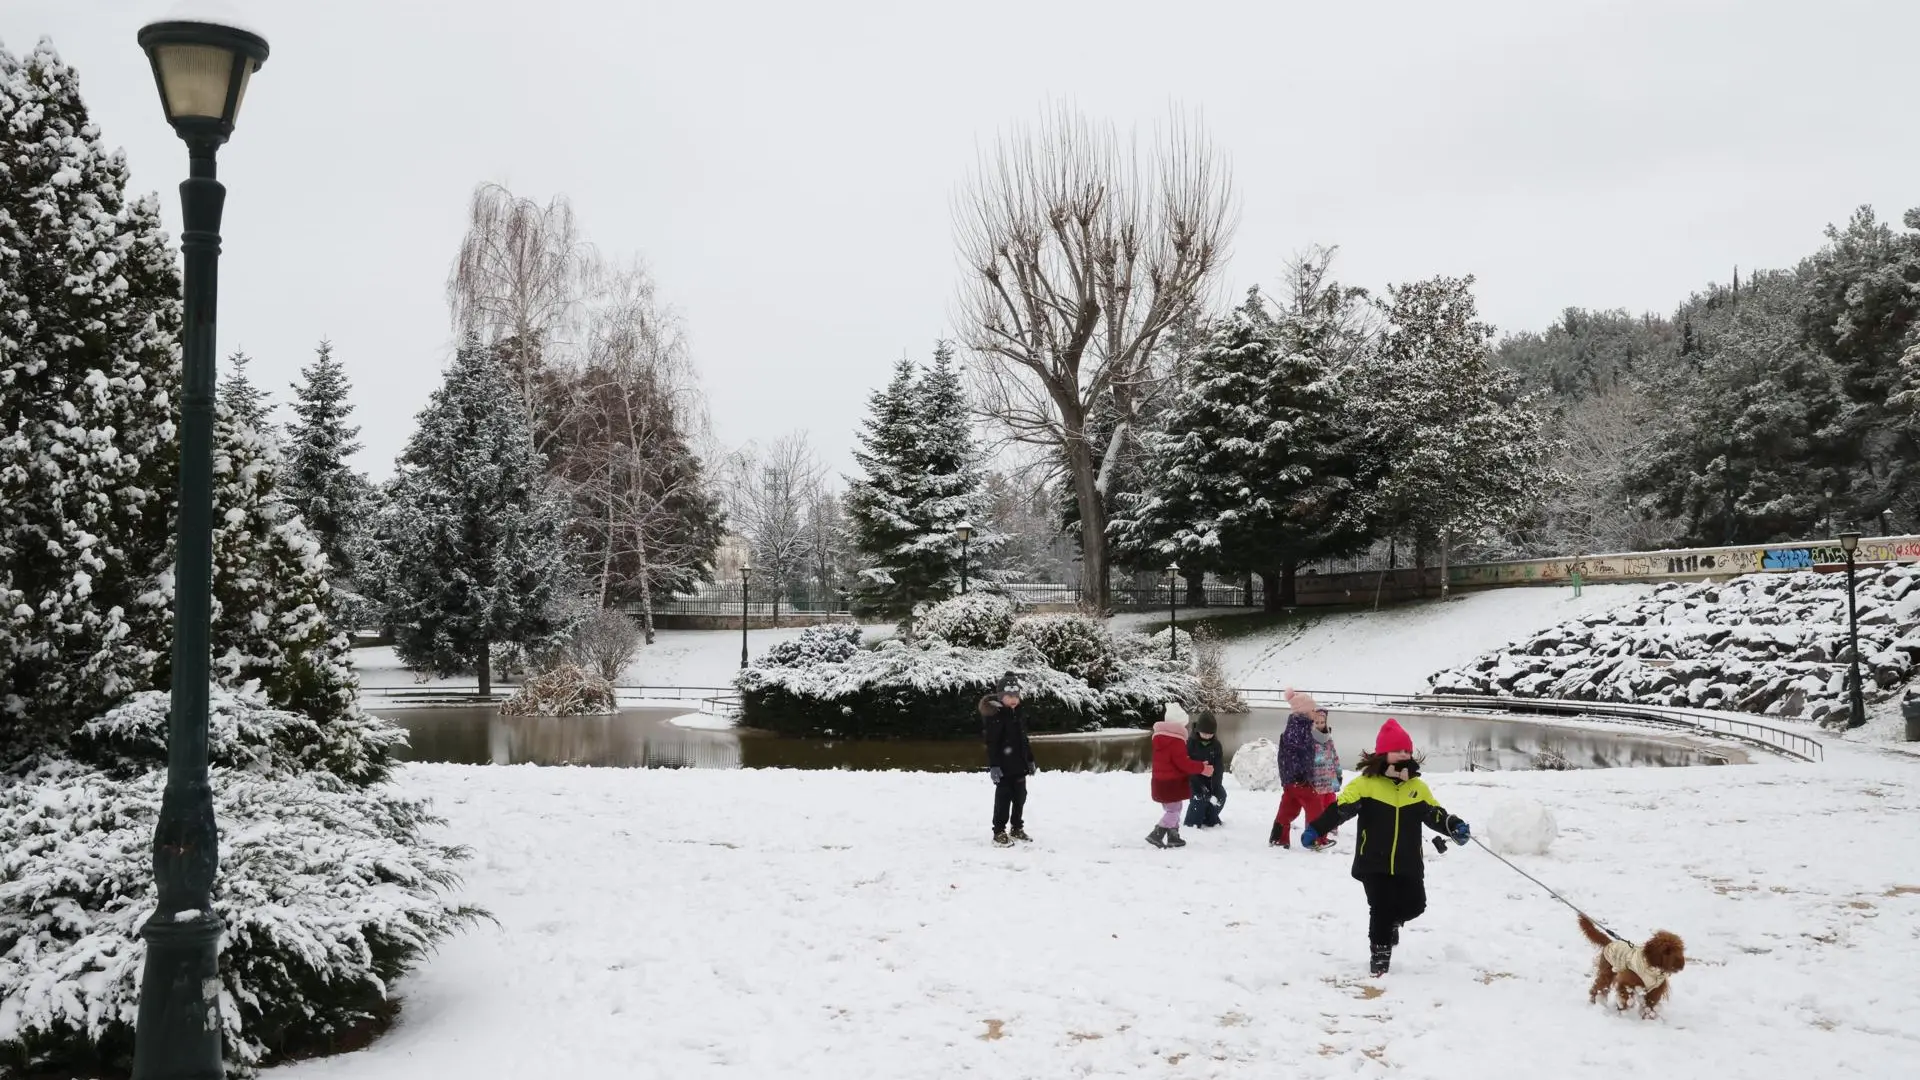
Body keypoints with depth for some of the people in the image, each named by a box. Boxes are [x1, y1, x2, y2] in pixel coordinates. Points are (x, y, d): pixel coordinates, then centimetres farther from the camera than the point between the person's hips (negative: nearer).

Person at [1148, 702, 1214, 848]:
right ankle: (1156, 835, -9)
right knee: (1173, 810, -2)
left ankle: (1173, 837, 20)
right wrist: (1202, 768, -10)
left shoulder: (1160, 736, 11)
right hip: (1172, 783, -9)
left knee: (1171, 809, 17)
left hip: (1161, 781, 9)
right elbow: (1183, 763, -21)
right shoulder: (1176, 740, -20)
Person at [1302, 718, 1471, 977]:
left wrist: (1455, 827, -6)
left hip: (1408, 863, 4)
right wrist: (1315, 829, -23)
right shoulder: (1365, 783, -9)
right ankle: (1379, 954, 14)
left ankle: (1392, 921, 39)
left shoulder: (1418, 786, 6)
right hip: (1374, 862, -4)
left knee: (1414, 904, 5)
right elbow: (1340, 808, -14)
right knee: (1380, 908, -4)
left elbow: (1434, 814, 12)